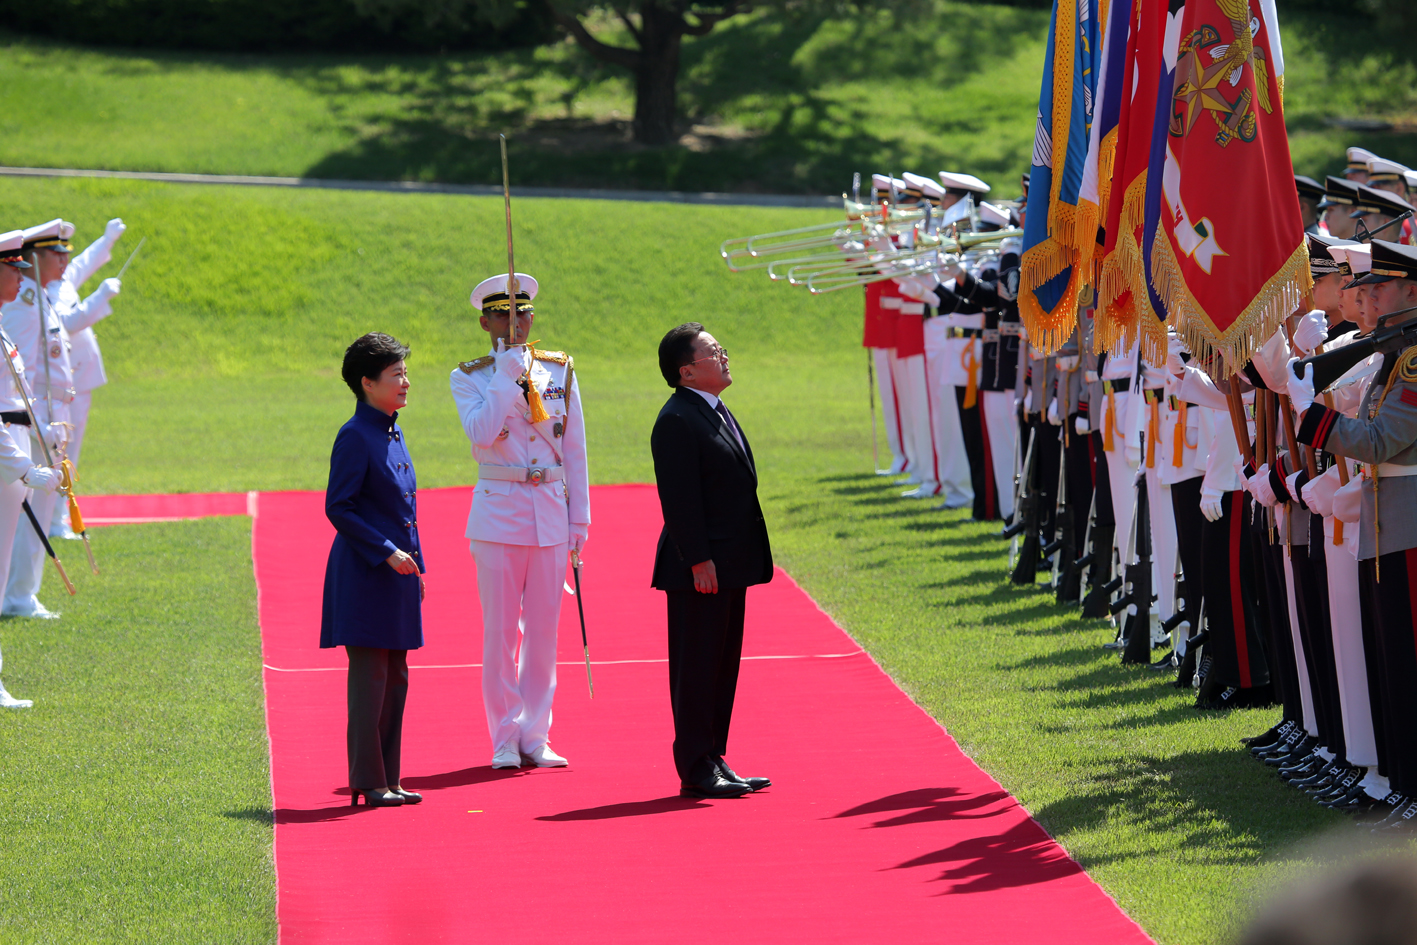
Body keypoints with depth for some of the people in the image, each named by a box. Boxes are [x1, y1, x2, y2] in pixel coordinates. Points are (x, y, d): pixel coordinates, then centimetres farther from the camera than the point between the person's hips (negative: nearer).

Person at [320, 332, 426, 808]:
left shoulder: (393, 434, 13)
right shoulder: (355, 437, -13)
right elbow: (338, 508, -17)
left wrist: (415, 564, 18)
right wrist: (387, 552, -20)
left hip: (397, 575, 9)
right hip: (365, 576, -9)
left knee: (394, 679, 11)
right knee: (369, 678, -4)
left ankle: (388, 781, 17)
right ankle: (369, 783, 1)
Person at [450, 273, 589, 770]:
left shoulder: (558, 370, 8)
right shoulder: (469, 377, 0)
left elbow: (574, 449, 10)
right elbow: (482, 431, -19)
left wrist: (579, 518, 6)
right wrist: (508, 371, -17)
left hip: (551, 514, 3)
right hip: (498, 514, -2)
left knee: (543, 629, 5)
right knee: (500, 631, 0)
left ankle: (535, 736, 13)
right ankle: (505, 739, 8)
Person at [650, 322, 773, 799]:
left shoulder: (715, 413, 17)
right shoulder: (677, 421, -15)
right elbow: (679, 500, -19)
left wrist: (746, 561, 19)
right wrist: (698, 560, -21)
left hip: (731, 566, 10)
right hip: (701, 568, -10)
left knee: (723, 667, 13)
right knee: (697, 668, -3)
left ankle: (714, 760, 20)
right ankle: (696, 771, 1)